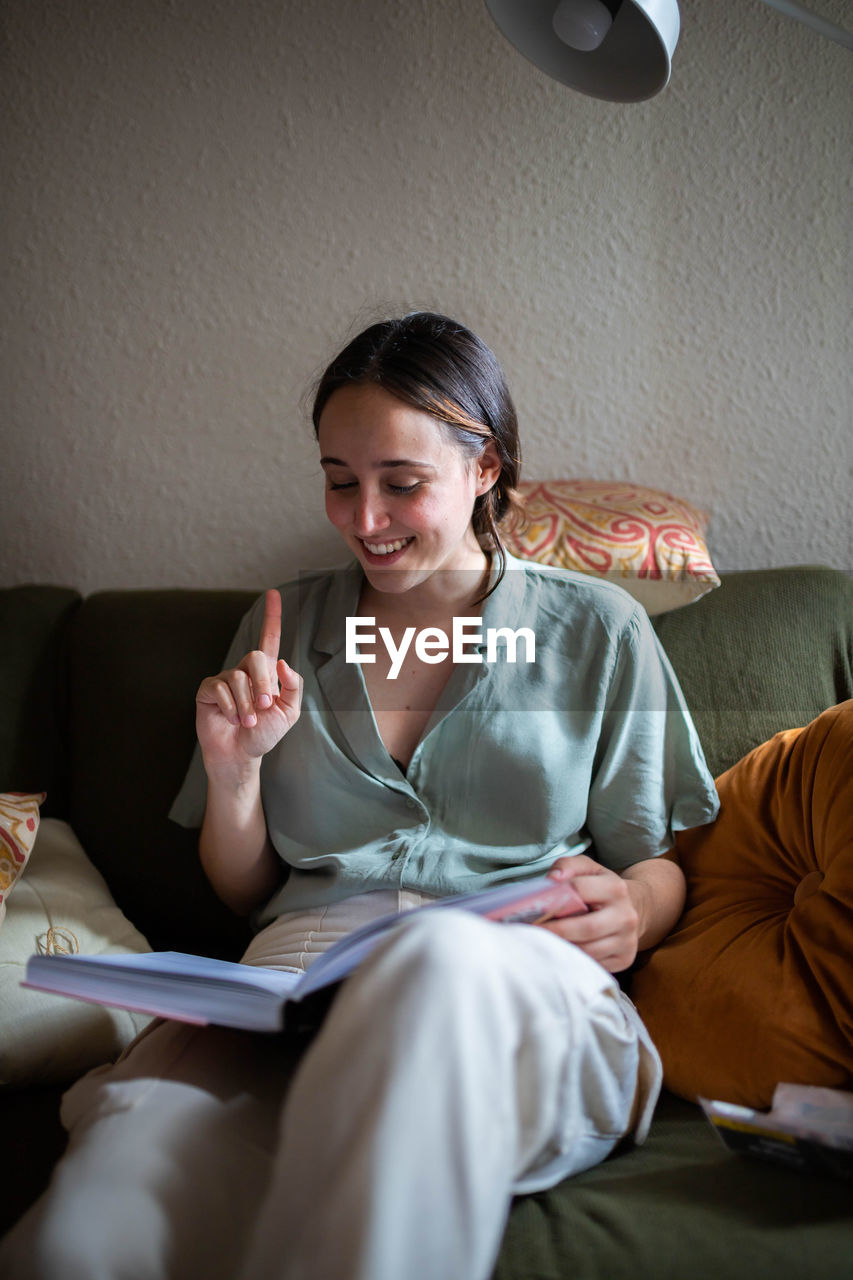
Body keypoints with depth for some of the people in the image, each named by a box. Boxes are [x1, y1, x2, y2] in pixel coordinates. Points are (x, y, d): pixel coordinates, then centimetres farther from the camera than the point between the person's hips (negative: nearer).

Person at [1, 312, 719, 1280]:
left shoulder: (597, 630, 14)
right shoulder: (284, 628, 19)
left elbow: (657, 866, 17)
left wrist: (633, 909, -7)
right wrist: (234, 771, 3)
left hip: (524, 998, 0)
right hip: (299, 973, 1)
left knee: (442, 958, -41)